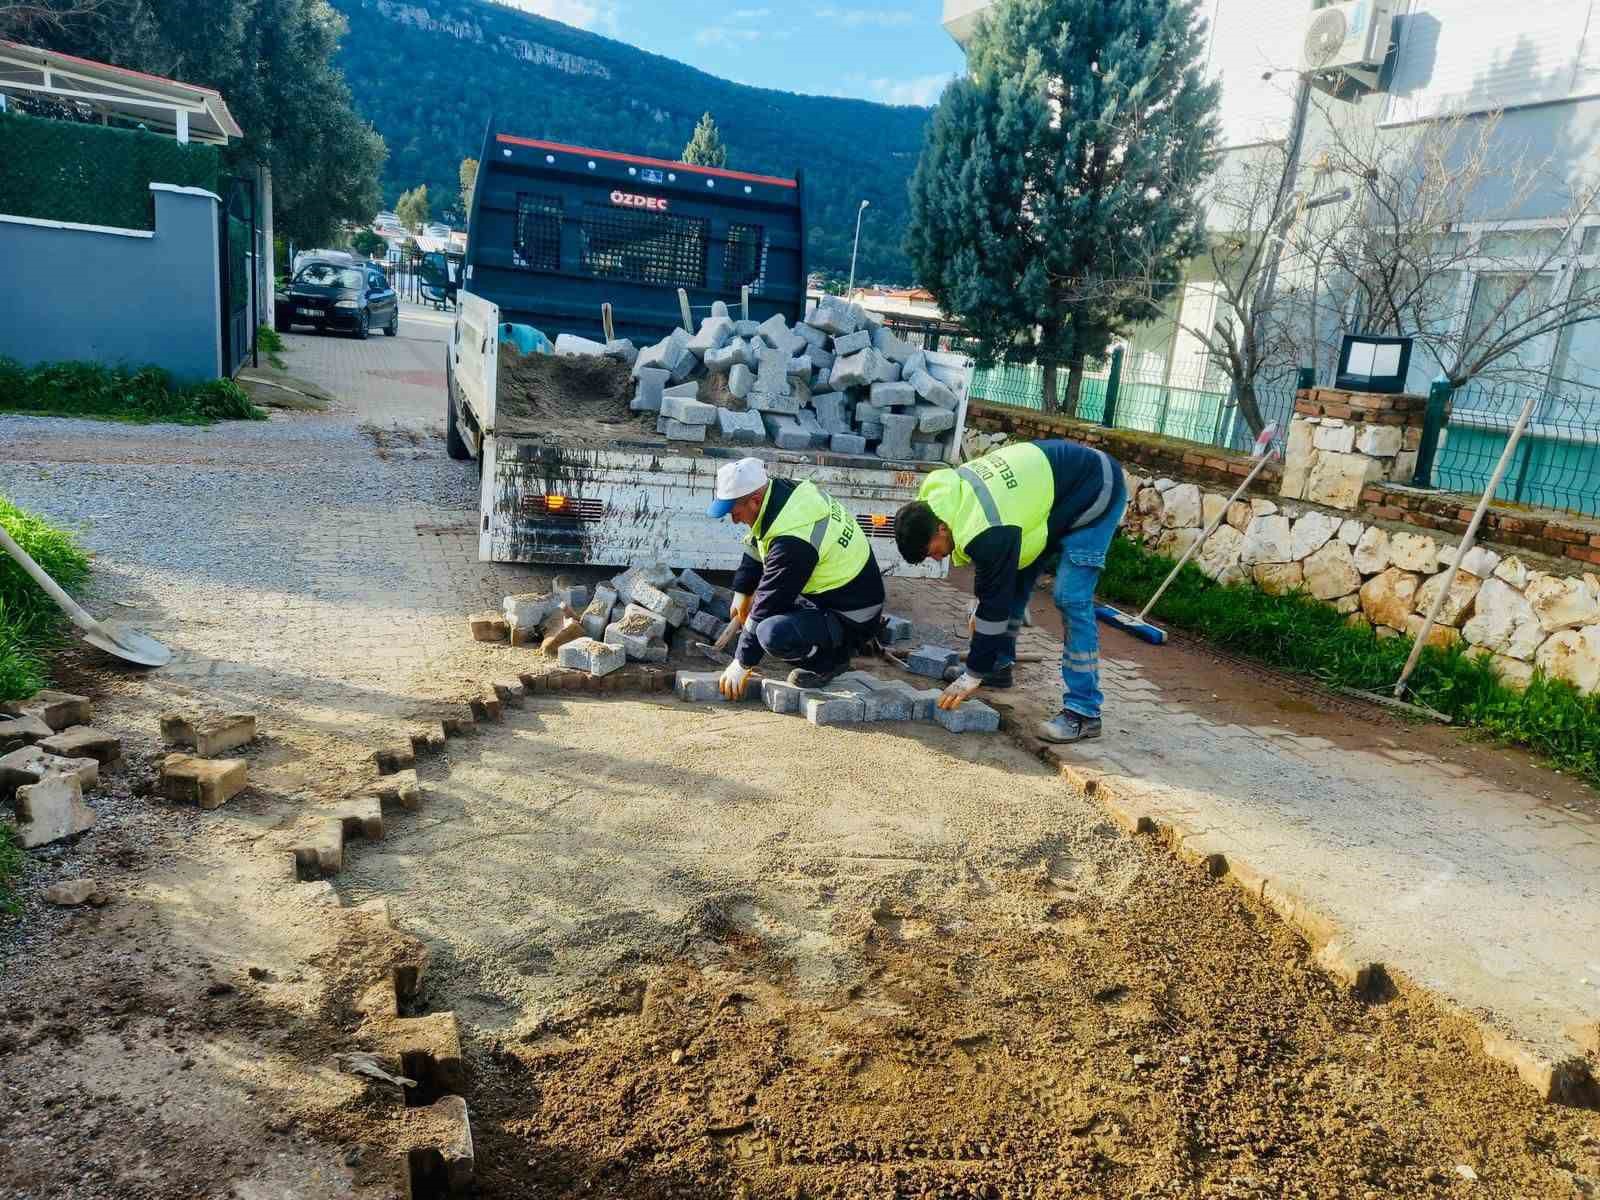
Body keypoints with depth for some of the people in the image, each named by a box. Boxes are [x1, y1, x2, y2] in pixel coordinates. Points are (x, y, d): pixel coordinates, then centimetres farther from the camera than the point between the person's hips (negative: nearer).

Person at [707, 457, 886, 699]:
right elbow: (755, 548, 14)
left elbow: (768, 606, -22)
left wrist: (742, 665, -12)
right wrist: (742, 593, 20)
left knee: (773, 634, -32)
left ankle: (829, 660, -2)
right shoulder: (784, 489, -4)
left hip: (852, 620, -10)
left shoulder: (793, 540, -30)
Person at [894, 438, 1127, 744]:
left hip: (1095, 492, -10)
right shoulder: (942, 495, -7)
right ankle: (1001, 665, 26)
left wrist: (973, 676, -18)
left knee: (1071, 598, -17)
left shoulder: (988, 532, -34)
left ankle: (1084, 712, -13)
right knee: (1011, 577, 10)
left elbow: (995, 602, -26)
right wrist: (980, 612, 15)